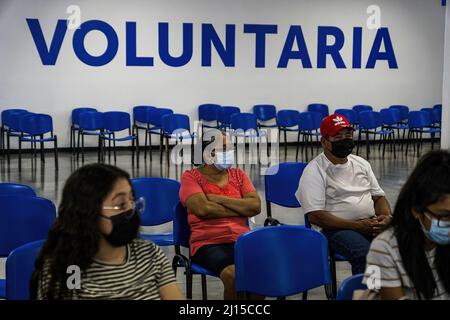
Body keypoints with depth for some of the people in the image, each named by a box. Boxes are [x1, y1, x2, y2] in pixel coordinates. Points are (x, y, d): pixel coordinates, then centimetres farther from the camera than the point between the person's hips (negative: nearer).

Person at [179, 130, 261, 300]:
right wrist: (241, 209, -1)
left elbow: (255, 206, 3)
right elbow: (203, 209, -11)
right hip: (208, 244, -3)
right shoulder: (191, 176, 5)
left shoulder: (238, 175, 17)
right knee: (233, 274, -34)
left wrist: (218, 198, -5)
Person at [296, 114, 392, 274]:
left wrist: (386, 217, -4)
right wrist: (357, 225, -17)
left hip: (371, 224, 6)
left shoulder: (361, 163, 18)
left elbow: (378, 197, 20)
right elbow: (315, 216, -12)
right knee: (364, 254, -36)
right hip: (336, 228, -6)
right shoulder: (314, 171, -4)